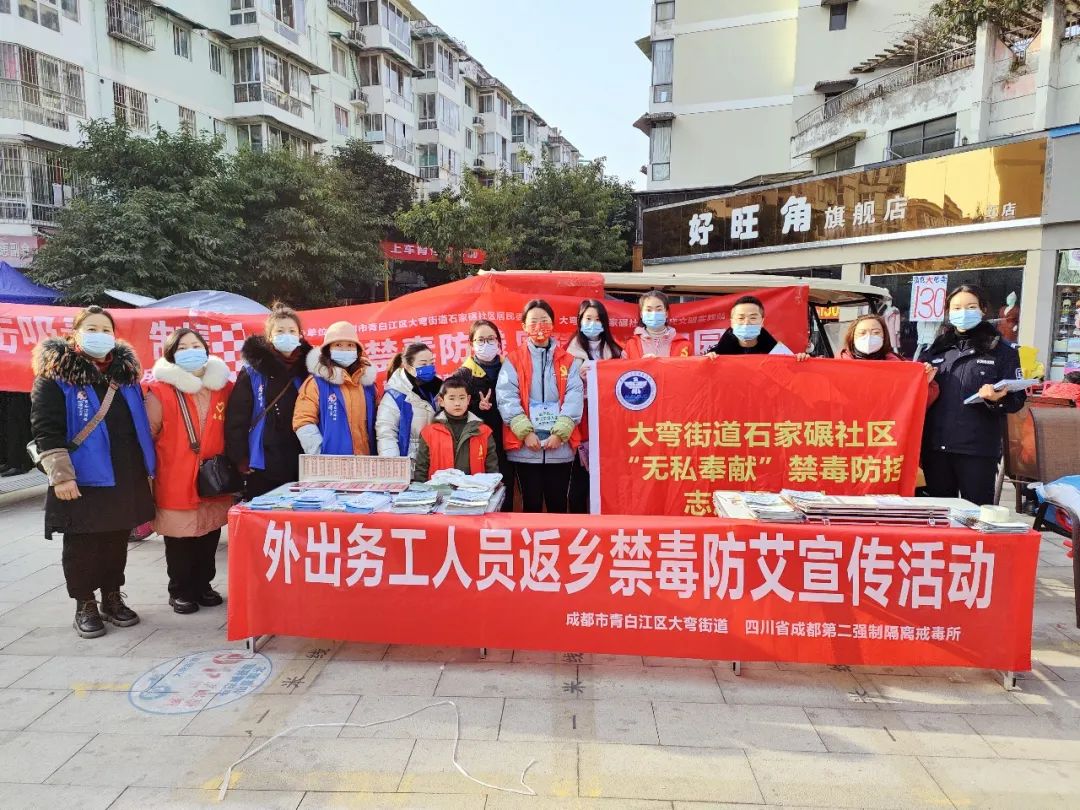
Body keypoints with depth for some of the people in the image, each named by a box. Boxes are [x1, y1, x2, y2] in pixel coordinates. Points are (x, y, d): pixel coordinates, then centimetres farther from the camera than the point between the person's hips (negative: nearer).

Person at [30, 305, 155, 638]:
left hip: (127, 478, 5)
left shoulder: (126, 373, 10)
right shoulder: (55, 376, -6)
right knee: (82, 545, 7)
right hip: (83, 480, -5)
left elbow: (141, 424, 17)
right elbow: (45, 429, -11)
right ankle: (85, 605, 21)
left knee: (117, 542, 14)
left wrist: (147, 468, 14)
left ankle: (112, 597, 28)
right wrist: (60, 474, -18)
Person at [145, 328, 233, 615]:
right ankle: (180, 591, 24)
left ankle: (203, 585, 31)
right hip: (175, 480, -4)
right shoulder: (160, 391, -8)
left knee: (209, 537, 14)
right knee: (179, 540, 7)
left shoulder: (223, 387, 6)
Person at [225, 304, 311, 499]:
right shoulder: (253, 371, -1)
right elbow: (236, 418, -3)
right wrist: (240, 458, -7)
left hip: (301, 466, 2)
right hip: (263, 466, -2)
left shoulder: (306, 369, 6)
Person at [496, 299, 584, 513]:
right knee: (531, 504, 7)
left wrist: (560, 432, -13)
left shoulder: (569, 362, 9)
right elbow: (506, 398, -6)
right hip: (525, 447, -1)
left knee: (558, 504, 9)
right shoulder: (513, 361, 5)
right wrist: (525, 432, -16)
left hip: (561, 446, 1)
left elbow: (574, 397, -2)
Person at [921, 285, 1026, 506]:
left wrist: (997, 399, -21)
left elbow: (1016, 399, 0)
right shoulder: (936, 349, 13)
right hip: (935, 446, 4)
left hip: (978, 448, -3)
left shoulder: (1002, 349, 3)